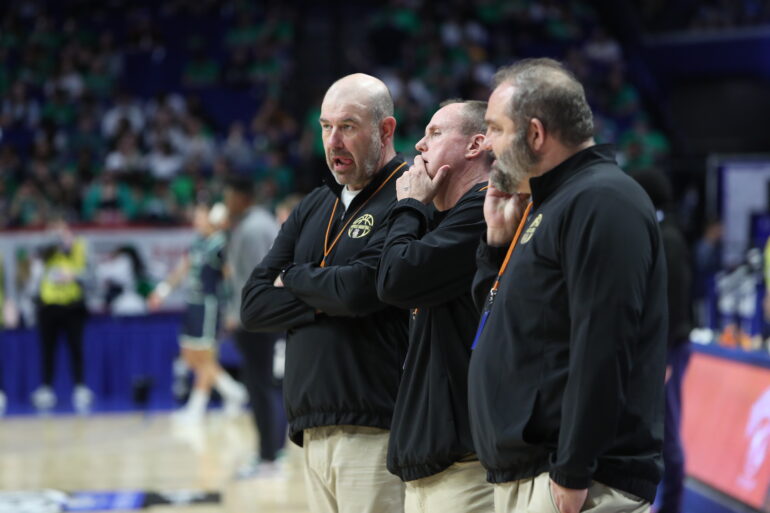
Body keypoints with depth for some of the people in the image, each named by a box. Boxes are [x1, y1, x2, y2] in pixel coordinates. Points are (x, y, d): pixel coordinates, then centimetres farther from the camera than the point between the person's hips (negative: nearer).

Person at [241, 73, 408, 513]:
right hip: (314, 433, 7)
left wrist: (294, 279, 1)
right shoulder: (314, 208, 19)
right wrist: (330, 303, -6)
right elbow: (253, 306, 11)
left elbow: (360, 289, -19)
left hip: (375, 433, -7)